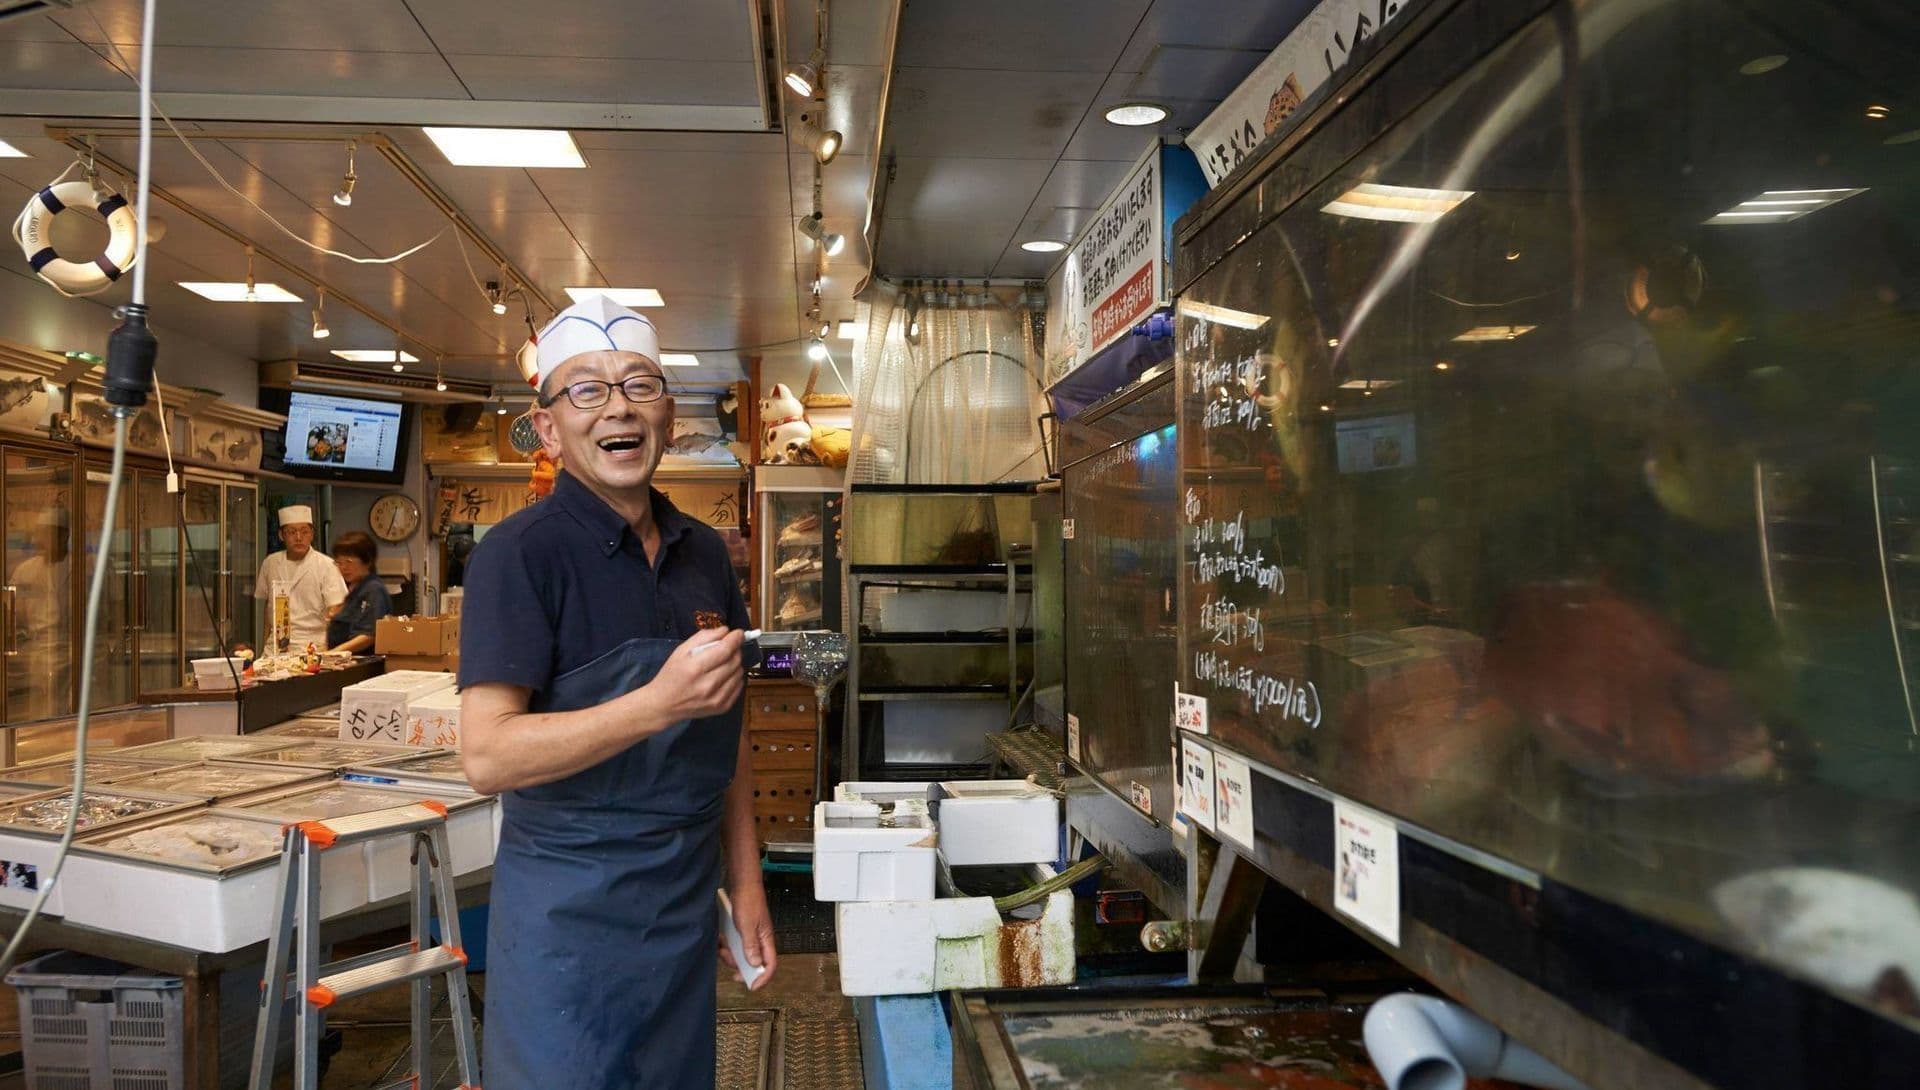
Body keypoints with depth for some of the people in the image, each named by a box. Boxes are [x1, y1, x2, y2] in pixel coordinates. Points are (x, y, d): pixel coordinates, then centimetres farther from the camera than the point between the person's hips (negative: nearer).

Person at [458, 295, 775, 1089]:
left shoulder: (704, 553, 6)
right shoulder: (522, 552, -13)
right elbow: (487, 757, -20)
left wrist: (746, 882, 9)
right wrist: (661, 703, -29)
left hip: (689, 904, 6)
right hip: (569, 911, -6)